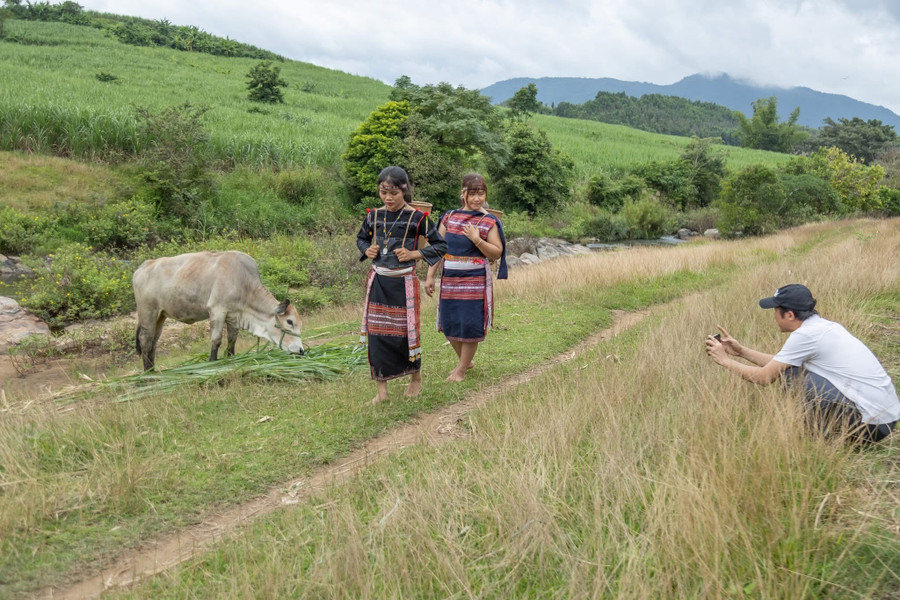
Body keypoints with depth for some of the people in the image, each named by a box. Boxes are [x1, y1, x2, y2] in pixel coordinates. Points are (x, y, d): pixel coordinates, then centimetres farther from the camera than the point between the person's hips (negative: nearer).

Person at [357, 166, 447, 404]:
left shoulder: (416, 217, -8)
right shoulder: (374, 215, 4)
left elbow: (441, 245, -2)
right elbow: (361, 238, 22)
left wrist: (415, 254, -14)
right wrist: (367, 250, 0)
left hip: (403, 282, -4)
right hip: (378, 281, 4)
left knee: (406, 332, 4)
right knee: (376, 332, 3)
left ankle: (416, 377, 31)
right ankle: (381, 389, 13)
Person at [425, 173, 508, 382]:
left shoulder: (489, 221, -4)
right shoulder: (449, 217, 5)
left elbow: (497, 253, -6)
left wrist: (477, 240, -20)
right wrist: (430, 275, 2)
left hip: (476, 280, -4)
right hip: (450, 279, 4)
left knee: (470, 325, 0)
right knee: (449, 324, 9)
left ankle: (461, 370, 17)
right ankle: (466, 361, 33)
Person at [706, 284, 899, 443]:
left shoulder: (805, 335, -15)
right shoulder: (823, 326, 10)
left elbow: (764, 377, -10)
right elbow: (777, 363, 19)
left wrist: (725, 360, 1)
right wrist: (741, 350, 20)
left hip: (871, 422, -9)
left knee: (791, 373, -11)